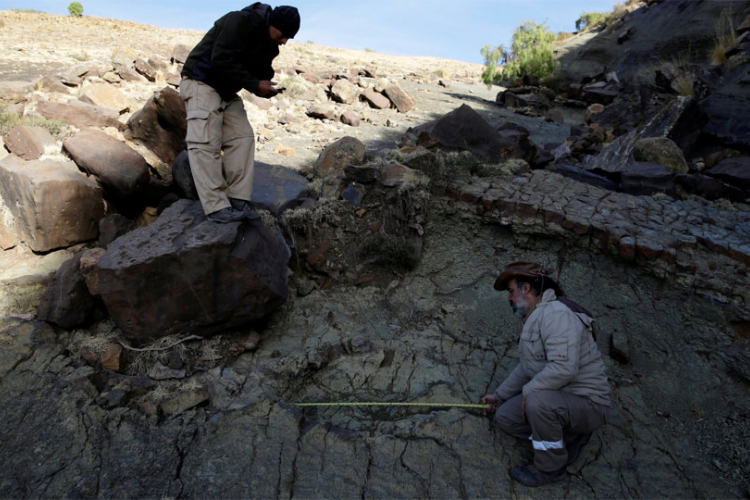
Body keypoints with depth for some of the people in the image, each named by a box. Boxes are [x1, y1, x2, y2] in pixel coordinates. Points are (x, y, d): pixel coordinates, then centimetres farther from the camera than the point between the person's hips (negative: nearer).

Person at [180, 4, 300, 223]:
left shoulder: (270, 45, 6)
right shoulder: (240, 22, -21)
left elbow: (261, 70, 13)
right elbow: (221, 61, -27)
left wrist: (265, 85, -10)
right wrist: (254, 85, -25)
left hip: (226, 90, 9)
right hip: (202, 82, -9)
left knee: (242, 138, -2)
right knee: (206, 142, -15)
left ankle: (238, 201, -3)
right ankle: (216, 207, -19)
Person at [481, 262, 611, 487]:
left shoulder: (556, 313, -24)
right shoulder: (532, 318, 9)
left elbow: (564, 367, -36)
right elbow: (525, 367, 19)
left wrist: (528, 391, -22)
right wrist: (499, 395, 19)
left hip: (586, 404, -9)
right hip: (552, 398, 9)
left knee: (538, 401, -35)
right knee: (504, 416, 3)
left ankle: (550, 466, -9)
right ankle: (568, 437, 13)